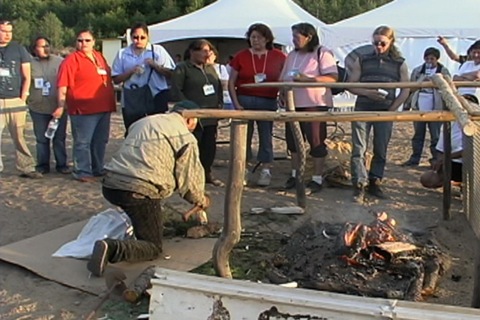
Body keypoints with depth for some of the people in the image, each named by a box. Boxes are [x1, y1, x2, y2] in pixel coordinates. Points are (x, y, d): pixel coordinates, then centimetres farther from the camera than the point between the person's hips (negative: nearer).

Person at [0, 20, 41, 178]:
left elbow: (27, 77, 7)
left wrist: (22, 98, 0)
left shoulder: (19, 49, 6)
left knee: (19, 137, 7)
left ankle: (26, 168, 12)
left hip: (16, 101, 1)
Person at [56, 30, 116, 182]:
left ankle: (98, 168, 25)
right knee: (83, 142, -3)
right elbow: (63, 85, -12)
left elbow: (108, 78, 25)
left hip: (104, 107, 7)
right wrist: (61, 106, -19)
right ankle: (82, 171, 5)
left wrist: (111, 101, 23)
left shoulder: (99, 57, 15)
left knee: (100, 141, 14)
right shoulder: (71, 60, -6)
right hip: (83, 109, -7)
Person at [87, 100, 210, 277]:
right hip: (139, 192, -8)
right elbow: (189, 180, 4)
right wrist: (201, 200, 27)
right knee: (153, 247, 4)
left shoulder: (144, 121, 23)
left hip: (110, 185, 8)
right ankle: (113, 248, -20)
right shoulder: (186, 138, 2)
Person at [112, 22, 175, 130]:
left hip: (156, 101, -2)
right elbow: (116, 79, 5)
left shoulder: (158, 50, 5)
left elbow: (170, 74, 0)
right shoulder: (122, 54, 9)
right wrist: (131, 71, -10)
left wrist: (154, 65, -13)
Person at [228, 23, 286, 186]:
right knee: (243, 135, 3)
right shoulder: (241, 56, 3)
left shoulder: (278, 57, 4)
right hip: (244, 100, 0)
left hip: (268, 101, 0)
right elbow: (231, 82, 4)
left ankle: (266, 171, 12)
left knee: (266, 135, 4)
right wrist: (236, 103, -4)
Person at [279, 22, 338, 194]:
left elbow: (332, 78, -16)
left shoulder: (323, 53, -7)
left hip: (315, 104, -7)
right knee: (293, 139, 12)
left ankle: (317, 179, 7)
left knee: (316, 141, -2)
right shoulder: (292, 55, 15)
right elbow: (283, 79, 21)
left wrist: (307, 79, -23)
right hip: (294, 104, 7)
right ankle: (295, 174, 26)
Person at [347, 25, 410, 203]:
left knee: (381, 150, 7)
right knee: (359, 148, -5)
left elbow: (405, 91, 5)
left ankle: (374, 183, 19)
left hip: (385, 112, 1)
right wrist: (367, 93, -13)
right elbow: (351, 85, 4)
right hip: (362, 110, 0)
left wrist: (392, 109, -5)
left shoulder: (399, 64, 6)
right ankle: (359, 186, -1)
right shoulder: (362, 61, 5)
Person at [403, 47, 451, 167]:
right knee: (418, 135, 11)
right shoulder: (417, 71, 9)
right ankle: (415, 158, 19)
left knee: (436, 136, 3)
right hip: (419, 109, 3)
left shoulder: (443, 72, 2)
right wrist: (406, 105, 8)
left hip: (435, 109, -3)